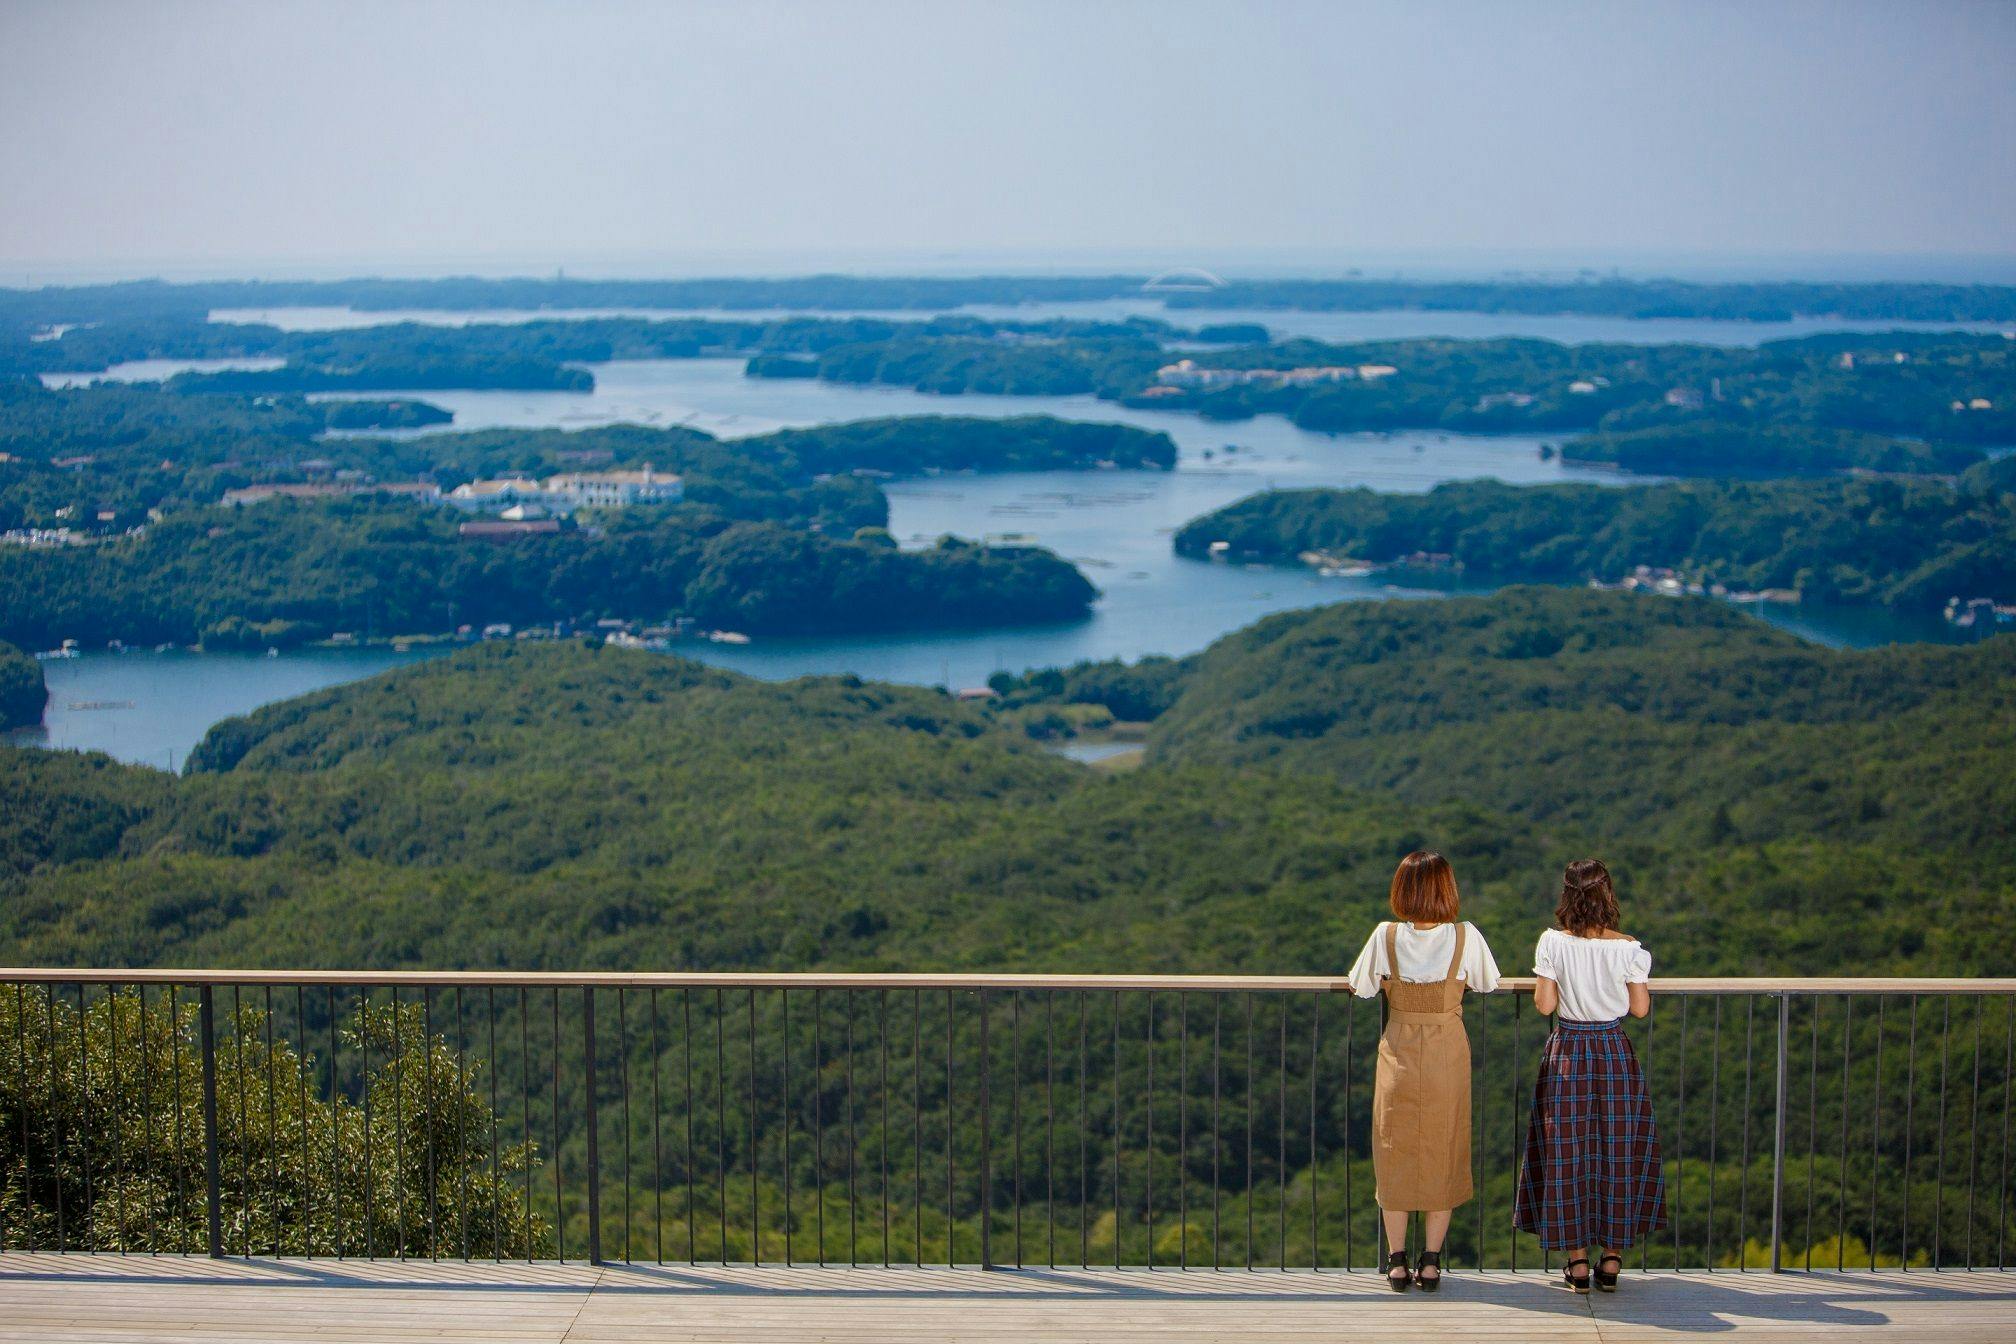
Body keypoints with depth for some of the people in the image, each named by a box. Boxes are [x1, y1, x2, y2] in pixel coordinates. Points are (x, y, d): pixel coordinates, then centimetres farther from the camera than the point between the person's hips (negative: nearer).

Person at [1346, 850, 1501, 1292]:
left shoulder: (1386, 936, -9)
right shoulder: (1466, 937, -10)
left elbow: (1360, 987, 2)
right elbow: (1487, 983, 5)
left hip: (1398, 1053, 0)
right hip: (1447, 1055, 0)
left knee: (1395, 1154, 9)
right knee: (1442, 1153, 10)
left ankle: (1397, 1262, 11)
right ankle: (1431, 1262, 11)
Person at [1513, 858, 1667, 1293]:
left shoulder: (1552, 943, -10)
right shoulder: (1628, 948, -8)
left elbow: (1544, 1005, -8)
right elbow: (1640, 1008, -2)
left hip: (1567, 1052, -1)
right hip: (1615, 1051, 1)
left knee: (1566, 1153, 7)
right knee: (1617, 1152, 11)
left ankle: (1578, 1261, 9)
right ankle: (1611, 1258, 13)